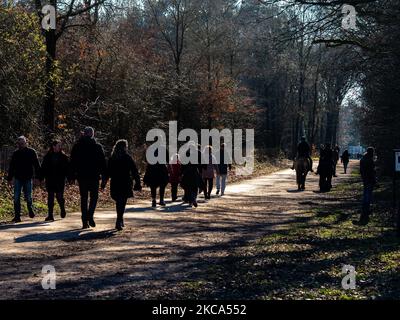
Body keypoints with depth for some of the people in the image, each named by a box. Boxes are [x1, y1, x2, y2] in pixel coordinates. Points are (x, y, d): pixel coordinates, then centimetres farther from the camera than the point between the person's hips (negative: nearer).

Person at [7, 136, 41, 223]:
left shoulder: (31, 152, 0)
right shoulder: (15, 153, 9)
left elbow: (37, 165, -1)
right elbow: (11, 167, 15)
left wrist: (37, 177, -7)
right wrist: (9, 178, 13)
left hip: (28, 178, -3)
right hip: (18, 178, 3)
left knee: (28, 197, 2)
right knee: (16, 198, -3)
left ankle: (30, 209, 31)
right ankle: (17, 216, 1)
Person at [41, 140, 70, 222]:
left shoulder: (64, 157, 4)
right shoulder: (48, 156, 7)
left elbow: (68, 168, 3)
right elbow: (43, 168, 9)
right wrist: (42, 178, 1)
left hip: (60, 180, -1)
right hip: (50, 180, 1)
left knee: (59, 196, -3)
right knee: (50, 197, 0)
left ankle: (62, 210, 26)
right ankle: (50, 215, 3)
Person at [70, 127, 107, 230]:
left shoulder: (77, 147, 4)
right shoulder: (98, 147, -1)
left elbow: (73, 163, 6)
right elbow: (103, 163, -1)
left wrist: (72, 176, 11)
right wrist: (104, 176, 4)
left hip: (81, 176, 2)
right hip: (94, 176, -2)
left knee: (84, 198, 8)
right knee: (94, 197, 9)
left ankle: (85, 221, 5)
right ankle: (90, 216, -13)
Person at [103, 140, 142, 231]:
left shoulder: (112, 159, 6)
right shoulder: (128, 158, -4)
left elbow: (108, 172, 8)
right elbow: (135, 171, -4)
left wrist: (104, 183, 16)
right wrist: (138, 183, 1)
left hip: (115, 184, 4)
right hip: (125, 184, -4)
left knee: (118, 203, 19)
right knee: (122, 203, -2)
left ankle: (120, 221, 28)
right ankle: (119, 222, -13)